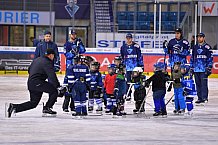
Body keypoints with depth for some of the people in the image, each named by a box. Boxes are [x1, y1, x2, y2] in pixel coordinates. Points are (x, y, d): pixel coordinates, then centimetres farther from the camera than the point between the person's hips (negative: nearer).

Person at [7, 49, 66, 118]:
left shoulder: (37, 59, 19)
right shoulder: (47, 63, -10)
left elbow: (29, 70, 30)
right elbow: (52, 76, -19)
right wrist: (58, 87, -20)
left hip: (30, 83, 9)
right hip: (37, 82, -9)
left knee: (33, 102, 13)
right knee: (54, 91, -6)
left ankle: (14, 107, 8)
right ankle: (47, 108, -4)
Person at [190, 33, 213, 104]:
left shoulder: (207, 47, 0)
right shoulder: (195, 47, 16)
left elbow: (210, 58, -3)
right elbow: (192, 58, 21)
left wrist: (209, 68, -9)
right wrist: (191, 68, 17)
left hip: (204, 69, -5)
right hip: (196, 69, 5)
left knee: (204, 83, -11)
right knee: (198, 84, 5)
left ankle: (204, 98, -10)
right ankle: (200, 98, 10)